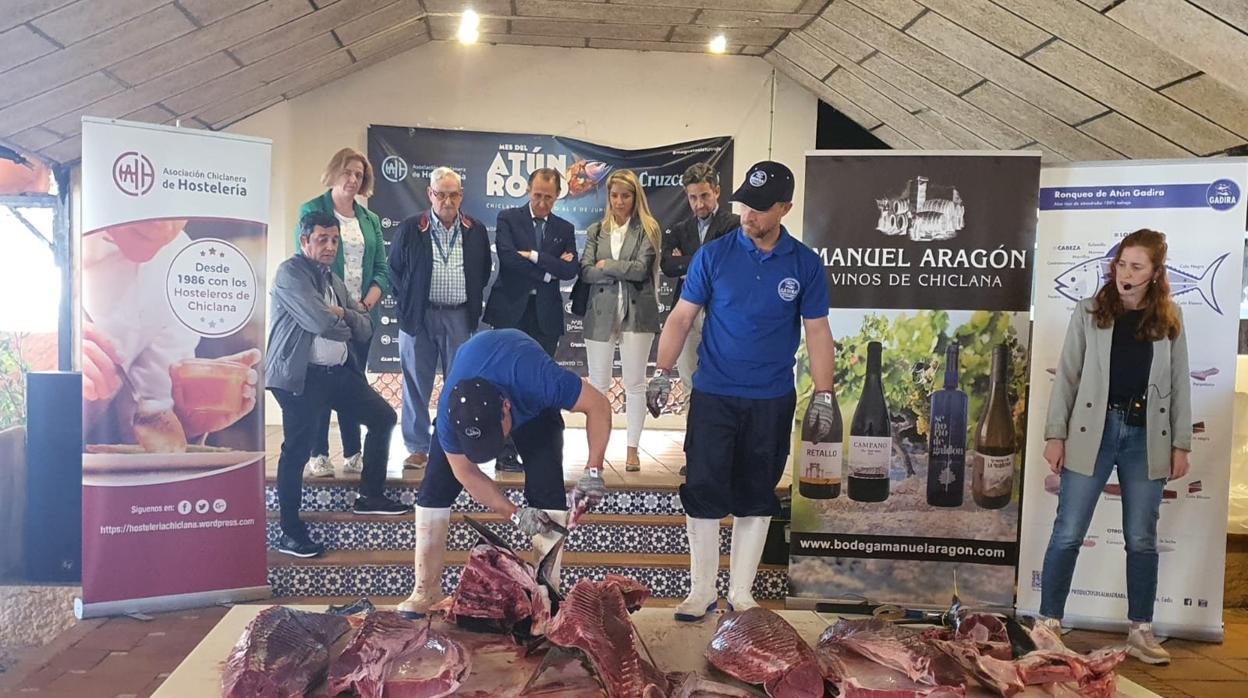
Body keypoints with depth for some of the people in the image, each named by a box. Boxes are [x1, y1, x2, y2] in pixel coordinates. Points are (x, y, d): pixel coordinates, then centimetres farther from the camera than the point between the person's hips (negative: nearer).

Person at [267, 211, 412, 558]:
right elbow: (320, 323, -20)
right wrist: (347, 324, 0)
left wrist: (343, 314, -9)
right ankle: (290, 533, 5)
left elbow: (365, 328, 11)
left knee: (383, 417, 10)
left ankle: (370, 496, 23)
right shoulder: (290, 272, -8)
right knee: (297, 450, -7)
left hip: (338, 371, 9)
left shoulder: (335, 281, 18)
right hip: (300, 376, -9)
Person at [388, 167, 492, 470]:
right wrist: (407, 306, 1)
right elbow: (395, 271, 7)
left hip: (460, 317, 1)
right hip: (419, 317, -1)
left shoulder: (476, 231, 6)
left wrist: (474, 306, 7)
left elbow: (483, 272, 14)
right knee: (416, 384, 4)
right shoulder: (409, 229, 1)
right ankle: (417, 448, 14)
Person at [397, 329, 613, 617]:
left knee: (546, 489, -17)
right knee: (436, 486, -9)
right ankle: (426, 589, 5)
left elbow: (598, 404, -32)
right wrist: (515, 513, -25)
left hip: (532, 404, -1)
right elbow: (464, 472, -20)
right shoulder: (449, 413, -37)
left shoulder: (538, 380, -47)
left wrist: (593, 471, -39)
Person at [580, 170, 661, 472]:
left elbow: (641, 268, -10)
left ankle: (633, 450, 12)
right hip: (600, 313, 2)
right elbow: (585, 272, -1)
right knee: (598, 384, 5)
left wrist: (606, 265, -3)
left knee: (635, 384, 2)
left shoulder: (647, 229, 3)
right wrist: (623, 272, -9)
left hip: (637, 313, -2)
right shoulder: (596, 231, 11)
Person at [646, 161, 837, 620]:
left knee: (756, 497, 9)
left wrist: (823, 397, -1)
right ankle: (702, 591, 14)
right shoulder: (714, 255, -2)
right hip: (712, 394, -1)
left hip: (772, 401, 1)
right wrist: (662, 373, -6)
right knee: (703, 493, 0)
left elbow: (817, 332, 3)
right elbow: (681, 317, 0)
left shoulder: (805, 264, 0)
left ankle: (741, 593, 22)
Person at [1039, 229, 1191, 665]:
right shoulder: (1090, 311, 1)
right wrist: (1055, 434, -4)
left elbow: (1179, 384, 8)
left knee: (1141, 540, 9)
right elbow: (1067, 376, 1)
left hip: (1147, 438, 2)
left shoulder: (1169, 318, 6)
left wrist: (1181, 444, 4)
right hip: (1093, 431, -1)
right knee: (1068, 534, 1)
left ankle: (1141, 633, 22)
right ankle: (1048, 624, 12)